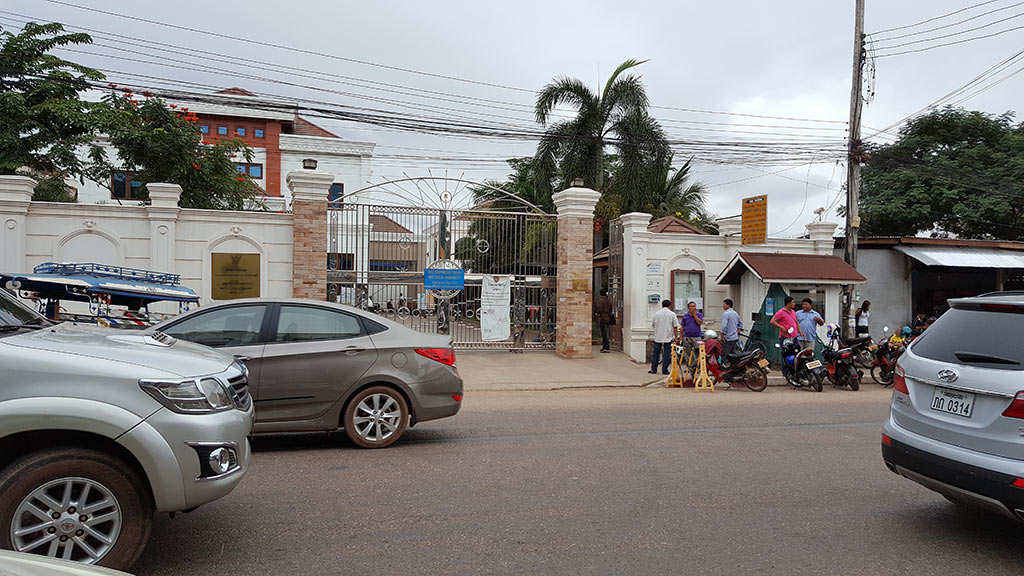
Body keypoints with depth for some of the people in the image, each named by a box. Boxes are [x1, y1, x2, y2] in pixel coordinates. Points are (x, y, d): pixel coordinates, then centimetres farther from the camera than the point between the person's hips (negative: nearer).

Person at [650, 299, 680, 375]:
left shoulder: (656, 313, 2)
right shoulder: (672, 314, -5)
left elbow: (653, 324, 11)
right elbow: (675, 327, -6)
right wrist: (676, 337, 0)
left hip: (657, 337, 2)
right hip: (668, 337, -2)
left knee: (656, 353, 10)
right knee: (667, 354, 3)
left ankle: (654, 370, 12)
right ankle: (664, 370, 2)